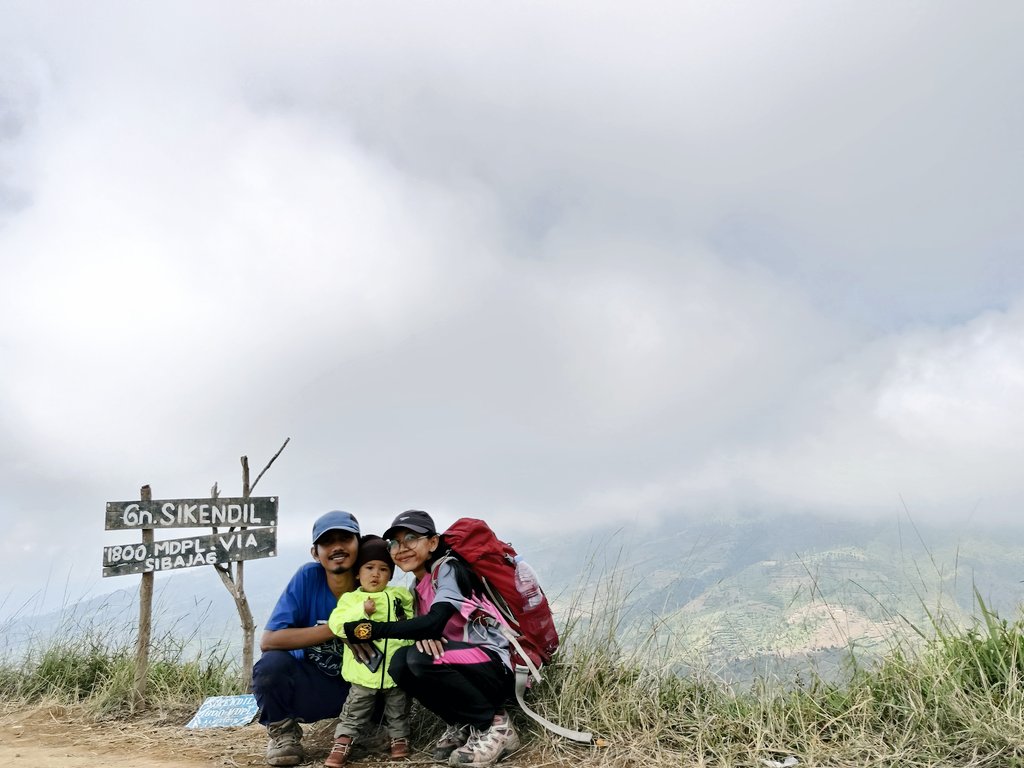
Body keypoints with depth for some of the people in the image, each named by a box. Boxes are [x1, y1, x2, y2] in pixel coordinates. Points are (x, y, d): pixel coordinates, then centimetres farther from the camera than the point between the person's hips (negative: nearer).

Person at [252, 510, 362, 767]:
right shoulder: (308, 577, -17)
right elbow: (268, 641, -22)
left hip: (357, 687, 2)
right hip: (312, 685, -1)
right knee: (271, 664, -31)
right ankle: (283, 733, 2)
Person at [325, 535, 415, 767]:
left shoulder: (401, 595, 4)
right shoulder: (350, 599, 0)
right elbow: (336, 625, -13)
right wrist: (362, 611, -22)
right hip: (364, 671, -1)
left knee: (398, 711, 16)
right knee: (354, 713, 6)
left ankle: (400, 739, 33)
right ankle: (342, 745, 17)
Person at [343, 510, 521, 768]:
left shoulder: (448, 568, -13)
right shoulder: (418, 588, 12)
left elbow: (433, 624, -26)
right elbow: (425, 630, 4)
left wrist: (372, 629, -22)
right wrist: (423, 637, -21)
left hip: (497, 668, -7)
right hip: (466, 669, 7)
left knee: (421, 658, -28)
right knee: (400, 663, -13)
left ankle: (495, 724, -12)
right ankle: (463, 725, 3)